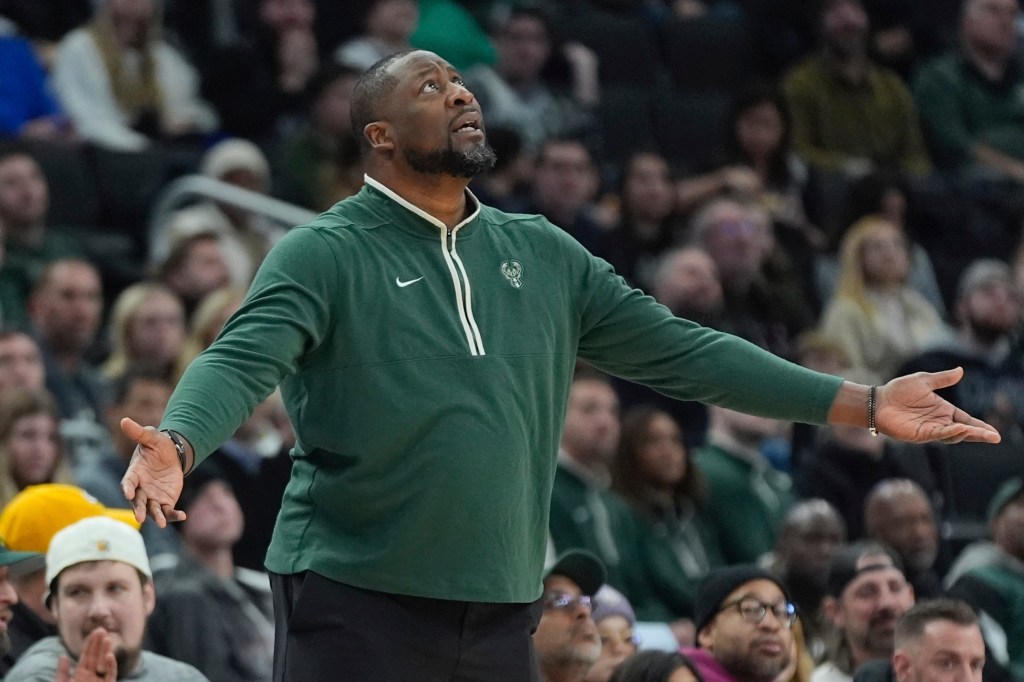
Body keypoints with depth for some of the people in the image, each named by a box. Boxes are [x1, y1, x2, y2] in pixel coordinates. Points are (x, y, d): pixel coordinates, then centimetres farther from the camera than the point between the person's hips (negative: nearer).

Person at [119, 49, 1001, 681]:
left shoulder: (543, 256, 12)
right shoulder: (324, 255, -6)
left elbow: (677, 349, 13)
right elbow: (241, 361, -19)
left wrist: (864, 403, 9)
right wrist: (174, 446, -42)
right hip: (355, 600, -6)